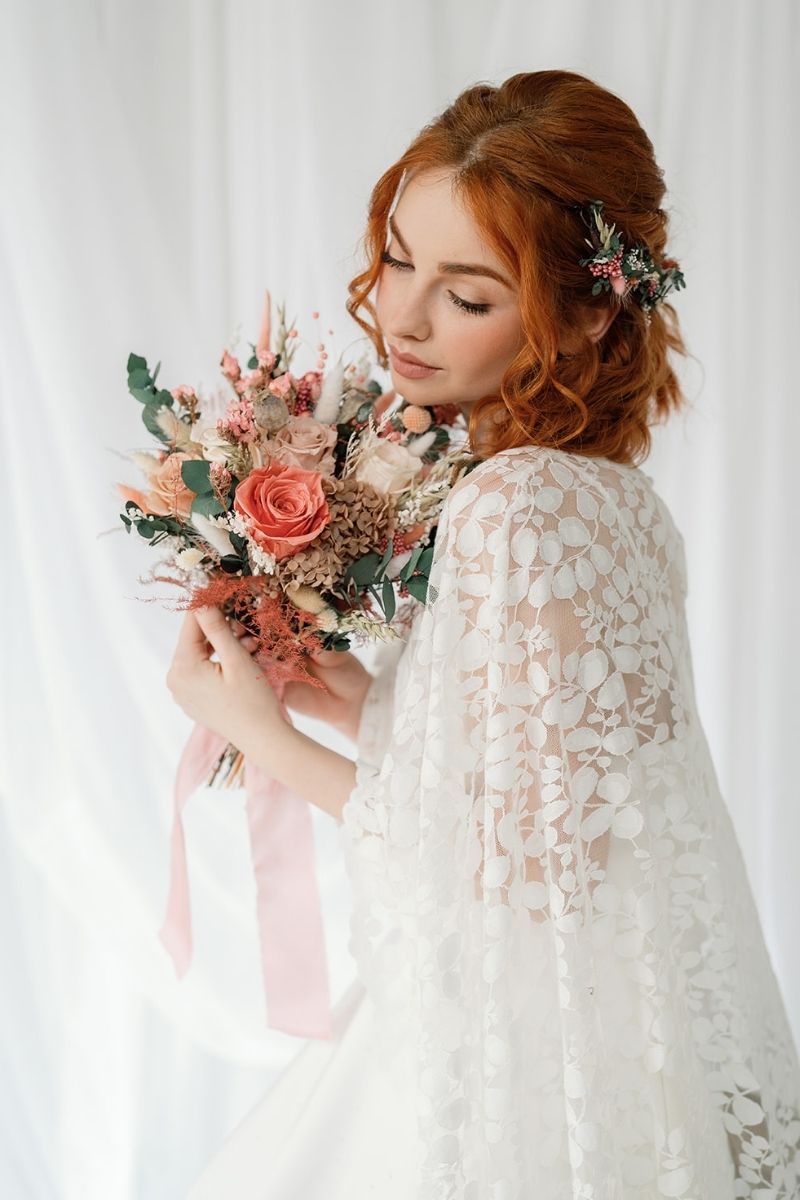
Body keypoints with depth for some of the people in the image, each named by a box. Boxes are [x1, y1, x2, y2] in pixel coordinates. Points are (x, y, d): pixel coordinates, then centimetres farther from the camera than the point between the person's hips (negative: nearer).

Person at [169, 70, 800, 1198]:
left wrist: (261, 728, -11)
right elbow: (540, 765, 7)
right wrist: (352, 693, 3)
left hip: (520, 1073, -8)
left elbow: (513, 856, -19)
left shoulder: (513, 507, -24)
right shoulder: (612, 486, 3)